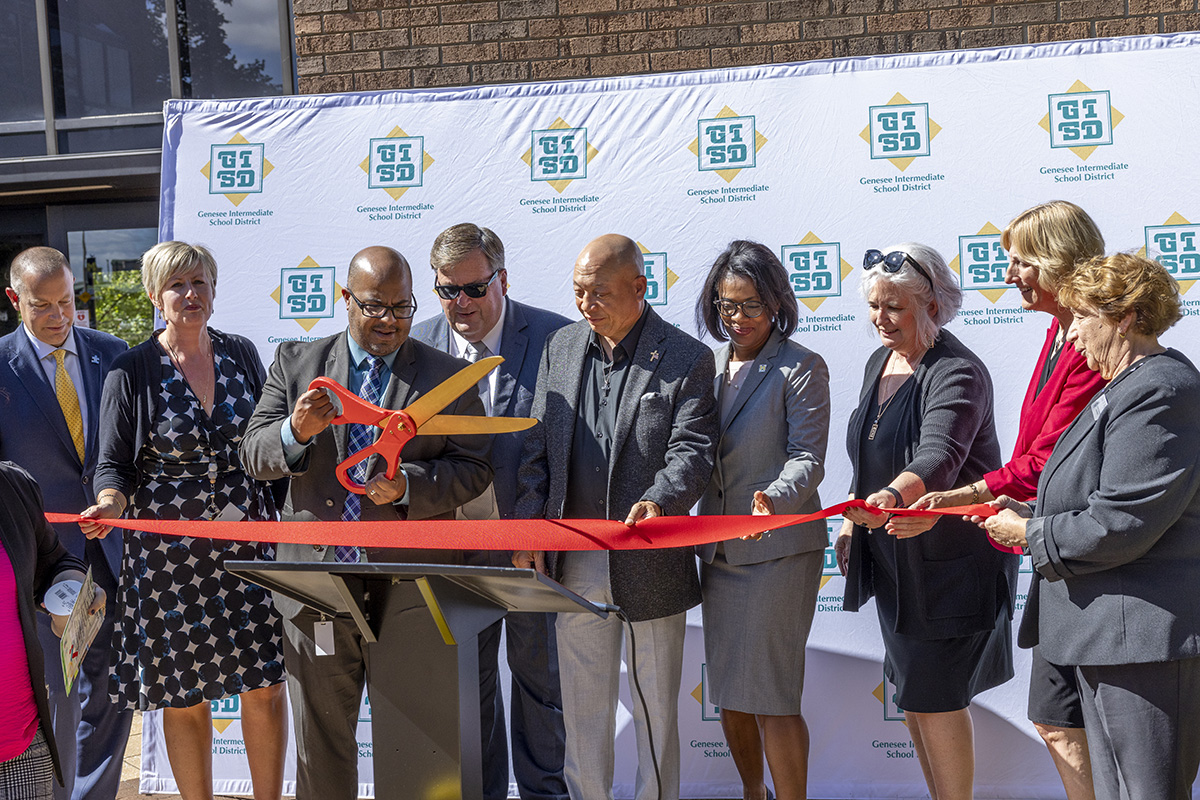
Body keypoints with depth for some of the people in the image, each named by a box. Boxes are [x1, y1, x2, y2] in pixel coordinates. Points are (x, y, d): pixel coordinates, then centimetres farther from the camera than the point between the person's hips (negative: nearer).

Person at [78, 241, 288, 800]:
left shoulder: (242, 355, 6)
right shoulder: (131, 371, -2)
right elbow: (112, 463, -1)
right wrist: (110, 503, -22)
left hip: (249, 540, 2)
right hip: (169, 553, -2)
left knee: (265, 684, 3)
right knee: (185, 696, 5)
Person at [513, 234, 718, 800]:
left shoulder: (686, 359, -5)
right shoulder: (560, 347, 8)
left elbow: (692, 450, -12)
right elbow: (538, 446, 10)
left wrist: (659, 503, -31)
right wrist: (528, 526, 0)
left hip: (650, 562, -4)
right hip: (572, 562, 4)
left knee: (655, 704, 10)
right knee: (582, 700, 14)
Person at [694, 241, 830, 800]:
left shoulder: (801, 368, -6)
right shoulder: (712, 365, 12)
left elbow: (807, 458, -13)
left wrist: (775, 496, -32)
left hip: (780, 548, -6)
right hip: (719, 550, 6)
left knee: (770, 695, -6)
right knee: (728, 690, 14)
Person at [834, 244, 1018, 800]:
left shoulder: (958, 373, -19)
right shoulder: (880, 362, 7)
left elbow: (938, 457, -36)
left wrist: (891, 497, -53)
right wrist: (852, 521, 16)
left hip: (949, 557, -8)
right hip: (892, 554, 8)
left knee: (934, 697, -4)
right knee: (910, 692, 15)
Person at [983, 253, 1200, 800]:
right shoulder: (1131, 385, 17)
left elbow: (1119, 527, -23)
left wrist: (1029, 534, -9)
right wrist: (1027, 513, 8)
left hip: (1145, 635, -11)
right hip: (1112, 633, 11)